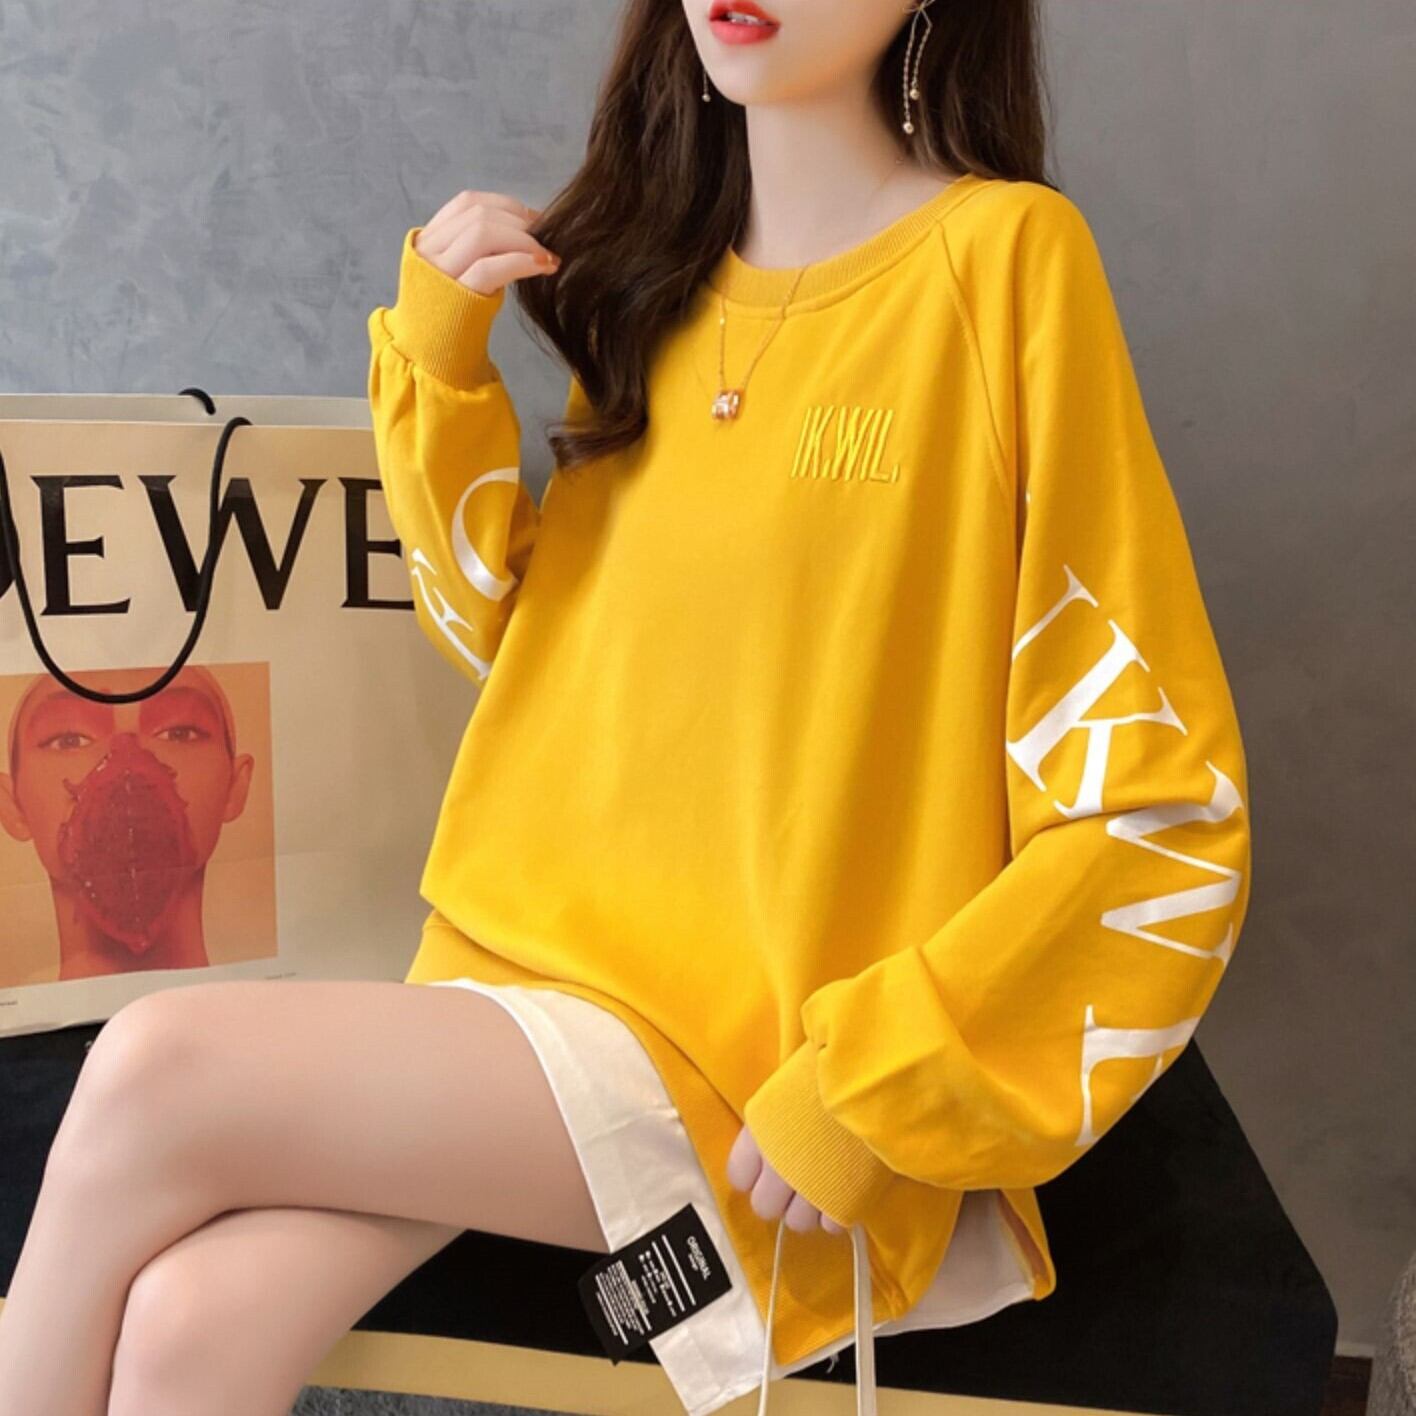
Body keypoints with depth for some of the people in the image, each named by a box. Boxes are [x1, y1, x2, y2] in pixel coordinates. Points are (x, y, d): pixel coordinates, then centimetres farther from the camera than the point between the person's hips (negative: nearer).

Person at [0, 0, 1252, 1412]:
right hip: (547, 959, 5)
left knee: (154, 1077, -18)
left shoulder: (1003, 256, -10)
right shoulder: (657, 281, 9)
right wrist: (438, 361, 2)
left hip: (760, 1069, -4)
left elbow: (1160, 807, -11)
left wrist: (870, 1089, -15)